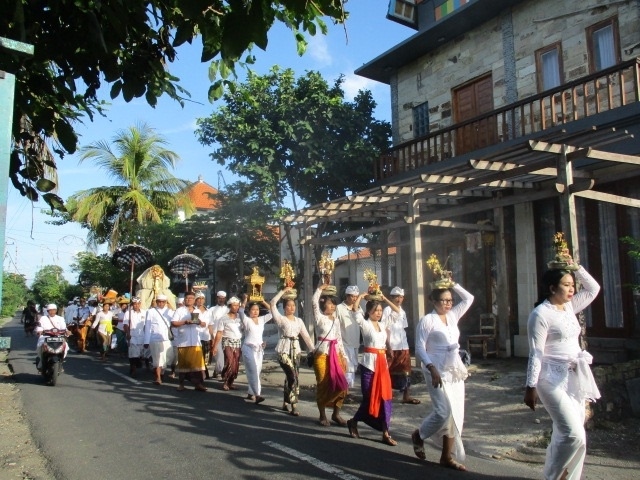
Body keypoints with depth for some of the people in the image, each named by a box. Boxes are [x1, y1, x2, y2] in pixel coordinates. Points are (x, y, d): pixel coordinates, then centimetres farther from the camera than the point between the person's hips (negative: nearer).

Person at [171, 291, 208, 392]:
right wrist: (184, 322, -17)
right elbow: (173, 323, -7)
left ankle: (199, 384, -1)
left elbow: (204, 324, 18)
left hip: (195, 341, 3)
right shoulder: (179, 310, 2)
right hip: (183, 341, -3)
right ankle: (181, 384, 14)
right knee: (183, 363, 4)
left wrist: (200, 322, -4)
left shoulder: (197, 311, 15)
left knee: (197, 362, -3)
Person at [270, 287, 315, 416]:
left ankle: (285, 403, 23)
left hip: (295, 349, 5)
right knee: (293, 376, -15)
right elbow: (273, 303, -12)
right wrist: (284, 291, -8)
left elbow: (306, 336, 10)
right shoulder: (281, 319, -2)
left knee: (290, 377, 9)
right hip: (284, 350, -5)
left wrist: (313, 350, 1)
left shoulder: (299, 321, 12)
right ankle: (293, 406, -9)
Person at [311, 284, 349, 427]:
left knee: (341, 385, 2)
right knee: (323, 384, 0)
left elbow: (339, 339, 16)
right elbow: (314, 302, -17)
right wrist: (320, 288, -8)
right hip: (322, 354, -5)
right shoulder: (320, 318, -2)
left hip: (336, 354, 6)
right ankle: (322, 415, 12)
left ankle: (336, 414, 16)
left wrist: (343, 356, 12)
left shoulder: (336, 320, 14)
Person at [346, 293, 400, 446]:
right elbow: (354, 309, -22)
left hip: (382, 362, 6)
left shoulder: (383, 324, 12)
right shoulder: (364, 324, -5)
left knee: (385, 398, 3)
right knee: (369, 398, 0)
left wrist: (385, 299, 13)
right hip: (369, 363, -6)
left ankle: (385, 433, 8)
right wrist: (361, 296, -6)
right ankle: (353, 422, 24)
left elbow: (397, 311, 20)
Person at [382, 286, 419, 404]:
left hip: (404, 347, 6)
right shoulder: (387, 310, -6)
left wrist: (405, 344, 9)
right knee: (388, 372, 2)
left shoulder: (402, 312, 14)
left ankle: (406, 396, 14)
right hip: (392, 347, -6)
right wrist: (388, 346, -14)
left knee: (406, 371, 7)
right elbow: (384, 329, -10)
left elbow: (403, 329, 16)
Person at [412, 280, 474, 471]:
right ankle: (418, 435, 15)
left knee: (456, 414, 6)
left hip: (455, 371, 7)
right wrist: (432, 368, -23)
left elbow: (468, 298, 16)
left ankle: (447, 456, 16)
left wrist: (453, 284, 7)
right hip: (438, 371, -7)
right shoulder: (427, 320, -9)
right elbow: (419, 348, -12)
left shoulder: (453, 316, 10)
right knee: (444, 412, -13)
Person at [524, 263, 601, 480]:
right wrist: (531, 386, -16)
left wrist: (576, 268, 9)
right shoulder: (540, 314, -13)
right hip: (553, 380, -8)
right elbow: (536, 354, -15)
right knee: (573, 435, -14)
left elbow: (593, 289, 21)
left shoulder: (569, 307, 10)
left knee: (566, 432, 12)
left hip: (574, 377, 8)